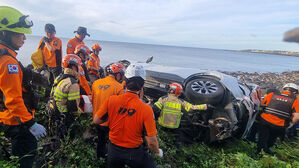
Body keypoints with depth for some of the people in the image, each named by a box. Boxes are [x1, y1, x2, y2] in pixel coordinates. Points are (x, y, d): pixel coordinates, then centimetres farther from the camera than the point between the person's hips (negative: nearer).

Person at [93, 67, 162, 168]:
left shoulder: (111, 100, -16)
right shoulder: (146, 109, -23)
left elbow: (96, 120, -4)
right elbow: (151, 142, -18)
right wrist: (158, 151, 2)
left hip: (113, 149, 3)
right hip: (134, 152, -3)